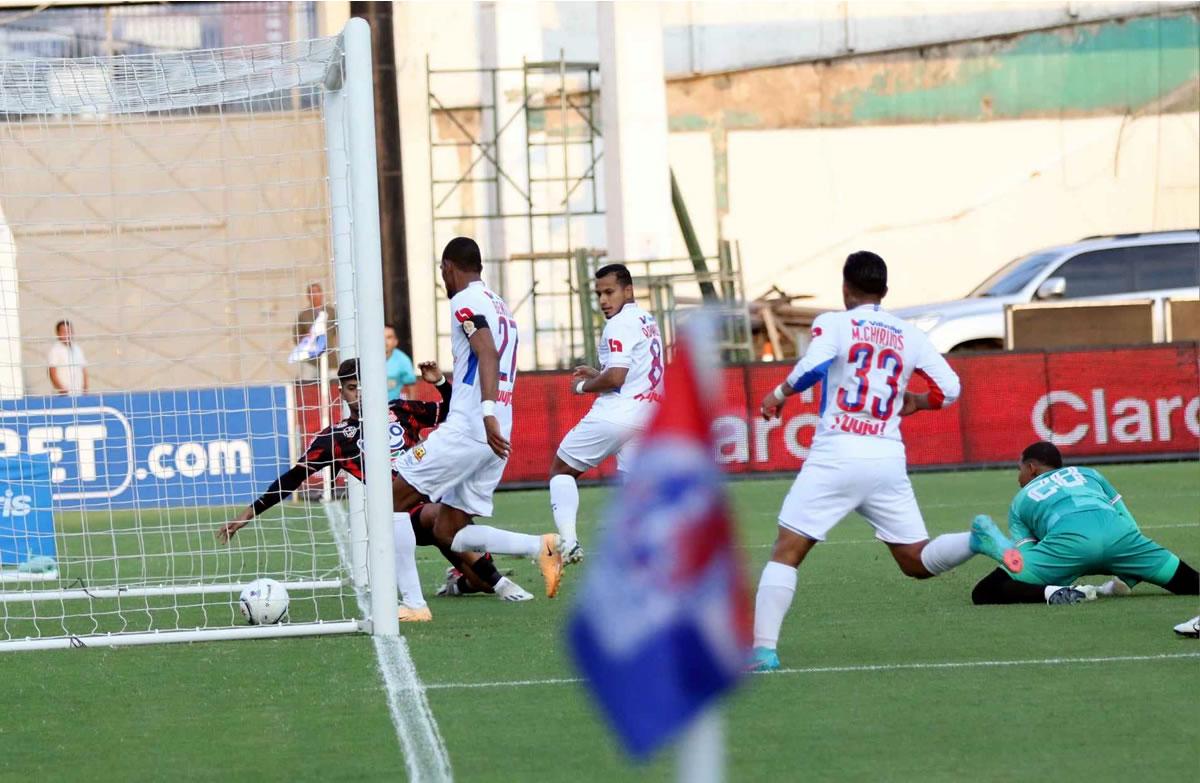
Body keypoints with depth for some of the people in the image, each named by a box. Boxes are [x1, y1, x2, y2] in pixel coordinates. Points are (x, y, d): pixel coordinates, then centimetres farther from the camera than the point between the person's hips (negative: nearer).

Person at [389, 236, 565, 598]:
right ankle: (541, 547, -6)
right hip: (495, 437, 9)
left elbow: (488, 354, -21)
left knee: (392, 500, -3)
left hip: (466, 429, -9)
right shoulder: (500, 306, 22)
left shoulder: (465, 301, -5)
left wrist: (488, 414, -33)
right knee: (448, 532, 10)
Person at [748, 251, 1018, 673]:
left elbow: (813, 366, -19)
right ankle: (977, 540, -16)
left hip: (836, 455, -4)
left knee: (786, 553, 1)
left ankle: (763, 649, -11)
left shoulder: (834, 324, -1)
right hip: (888, 459, 4)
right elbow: (949, 388, 9)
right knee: (917, 562, 13)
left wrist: (780, 392, -2)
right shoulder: (911, 336, 12)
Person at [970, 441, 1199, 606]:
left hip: (1068, 540, -3)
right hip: (1116, 532, 3)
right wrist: (1127, 582, 36)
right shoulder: (1088, 474, 37)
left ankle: (1053, 593, -21)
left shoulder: (1020, 501, 31)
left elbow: (1029, 562, 18)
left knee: (983, 594, 0)